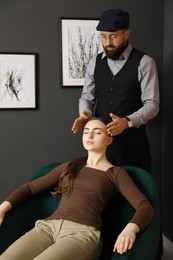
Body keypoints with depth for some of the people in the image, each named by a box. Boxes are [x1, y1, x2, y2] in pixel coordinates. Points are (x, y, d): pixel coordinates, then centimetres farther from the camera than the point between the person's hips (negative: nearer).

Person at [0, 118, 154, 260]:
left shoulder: (116, 173, 13)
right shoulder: (69, 167, 26)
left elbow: (146, 206, 0)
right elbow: (31, 188, 24)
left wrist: (130, 229, -22)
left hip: (84, 231, -4)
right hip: (48, 226, 4)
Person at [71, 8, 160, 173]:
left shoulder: (144, 62, -6)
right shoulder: (95, 62, 8)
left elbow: (152, 104, -9)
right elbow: (86, 97, 11)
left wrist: (127, 121, -26)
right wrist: (85, 114, -12)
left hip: (132, 142, -3)